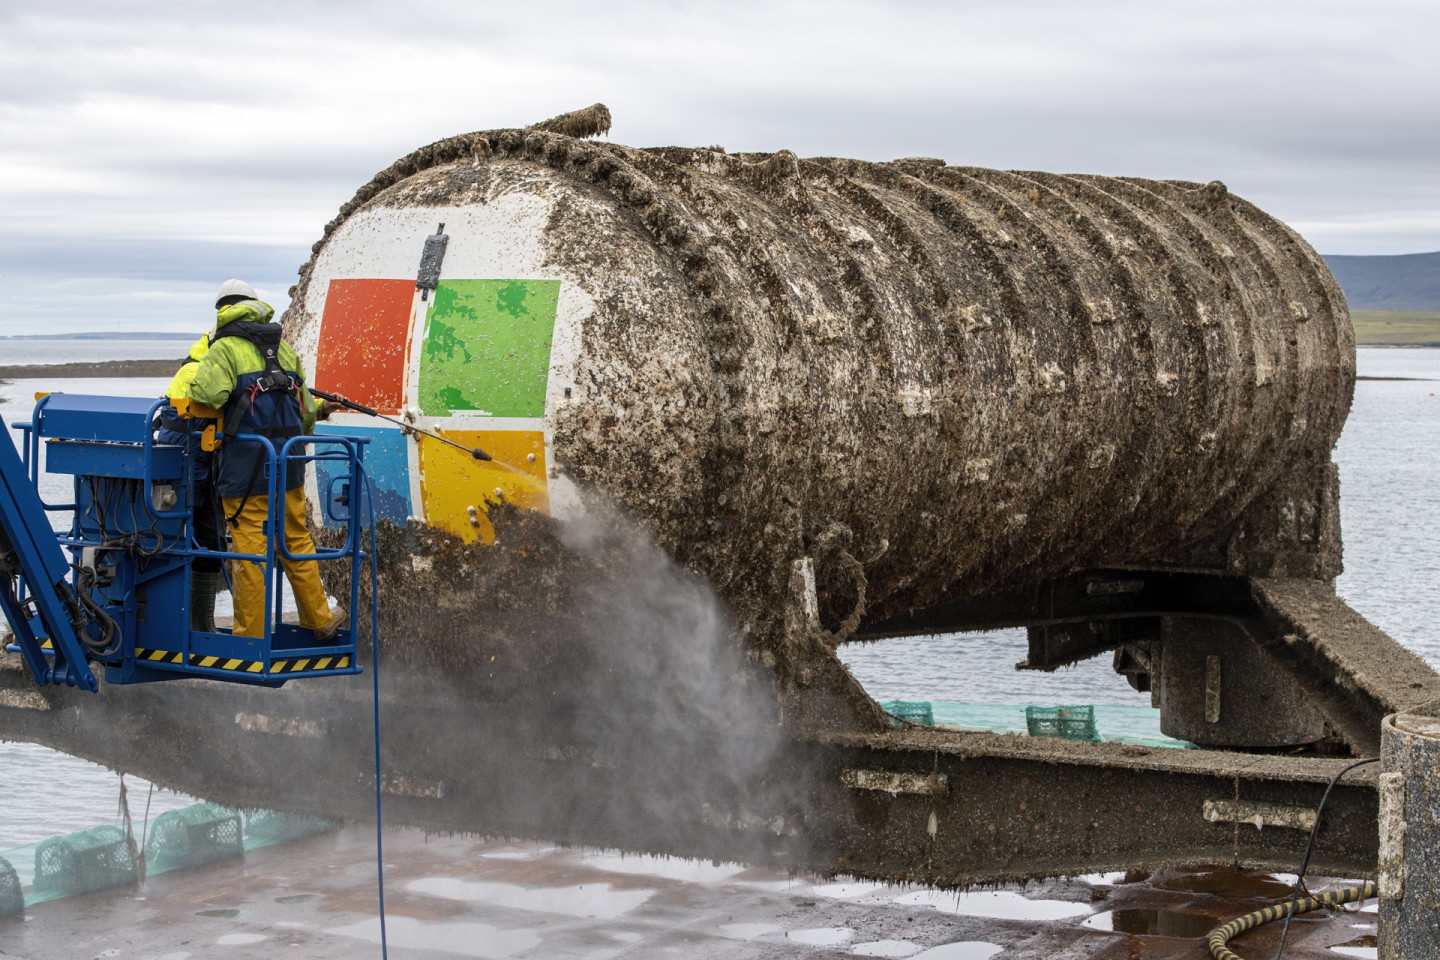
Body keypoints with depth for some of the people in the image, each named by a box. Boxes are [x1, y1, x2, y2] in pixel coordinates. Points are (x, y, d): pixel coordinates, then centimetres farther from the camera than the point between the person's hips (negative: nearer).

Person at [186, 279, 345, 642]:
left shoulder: (225, 348, -5)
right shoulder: (284, 348, 14)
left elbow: (208, 393, -23)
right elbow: (305, 409, 17)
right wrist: (318, 411, 39)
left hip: (245, 466, -5)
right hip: (287, 462, 5)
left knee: (249, 550, -1)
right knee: (297, 542, 16)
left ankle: (250, 635, 4)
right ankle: (320, 620, 25)